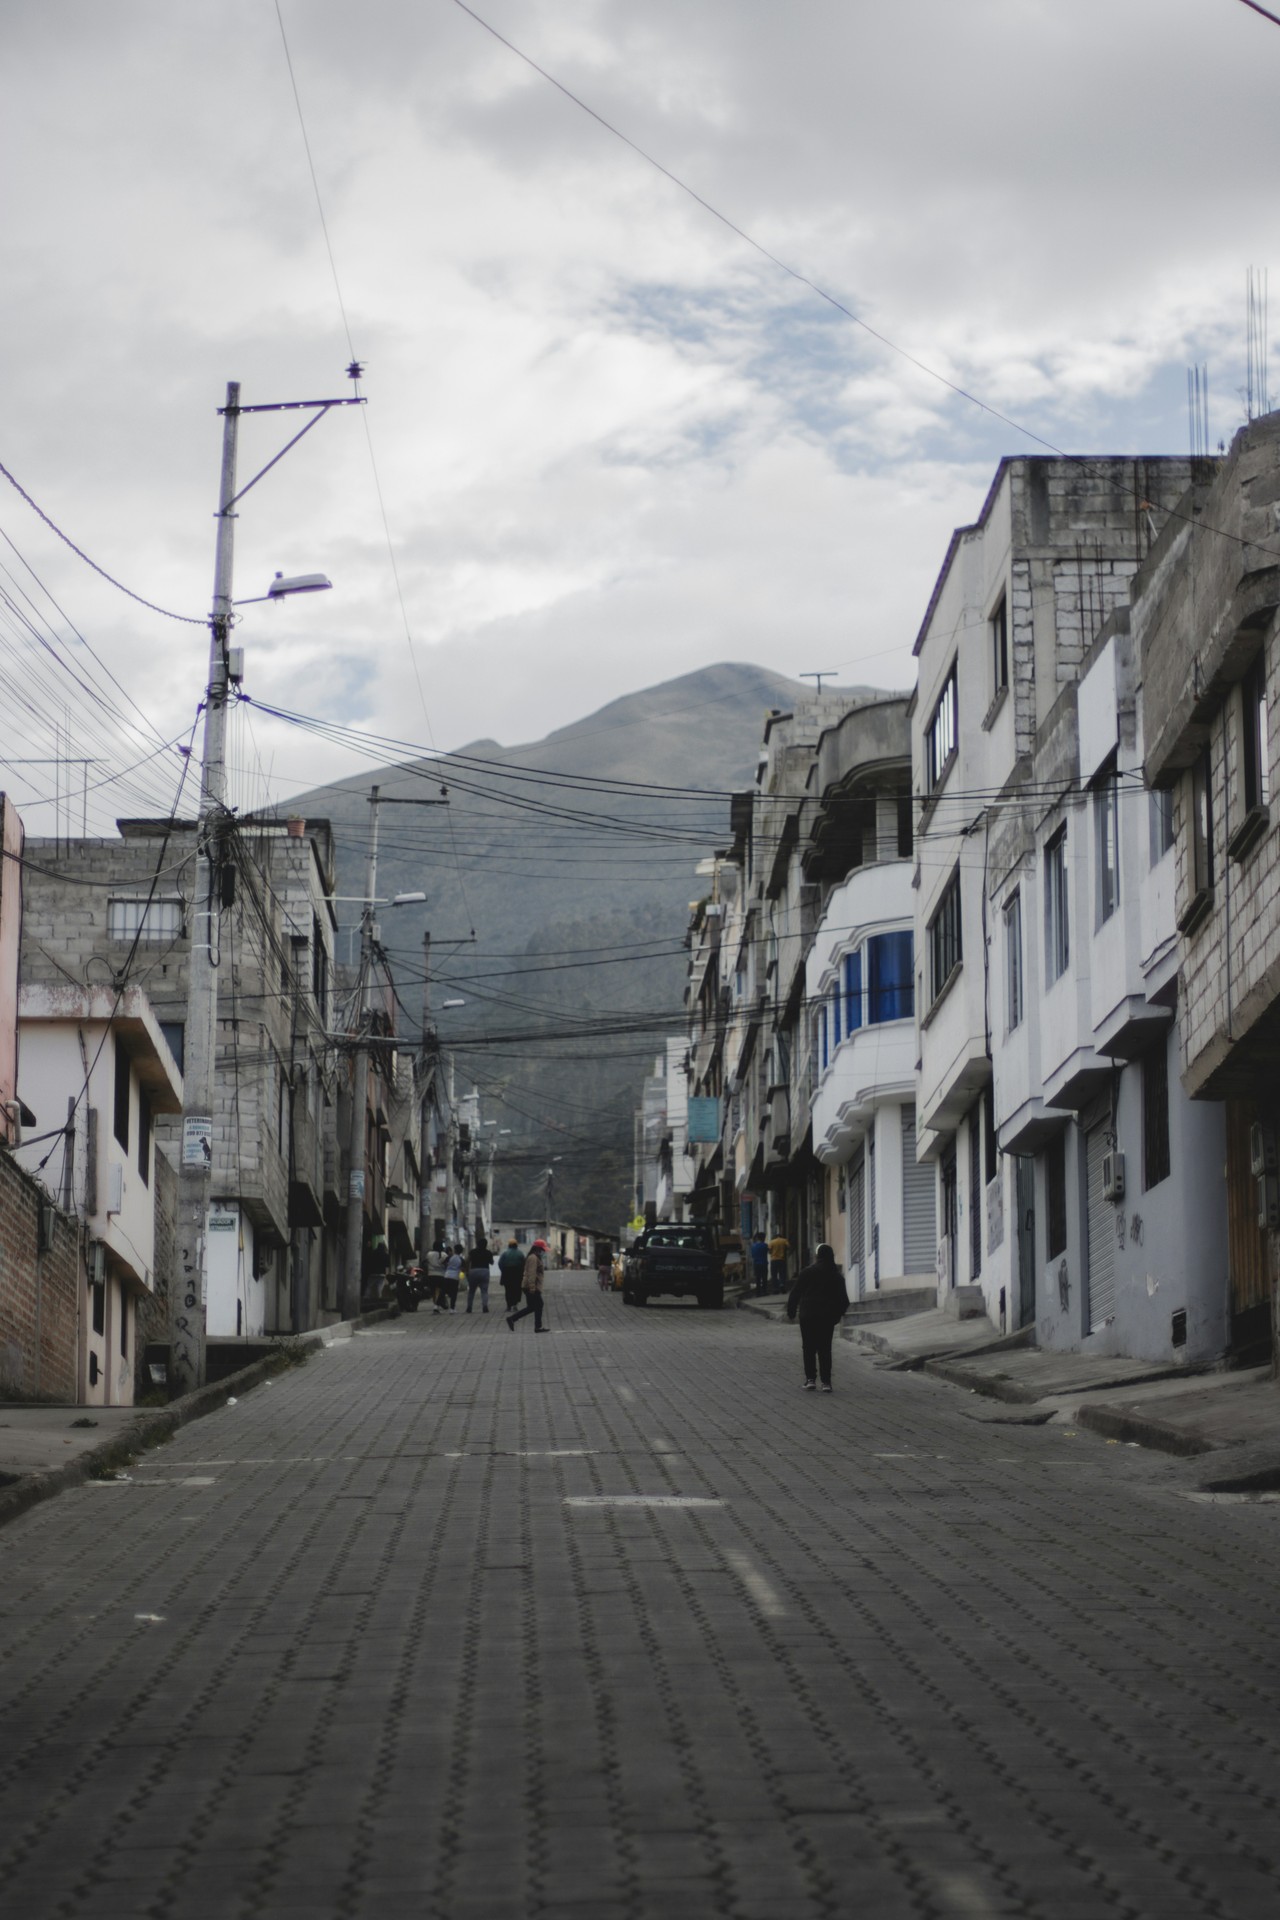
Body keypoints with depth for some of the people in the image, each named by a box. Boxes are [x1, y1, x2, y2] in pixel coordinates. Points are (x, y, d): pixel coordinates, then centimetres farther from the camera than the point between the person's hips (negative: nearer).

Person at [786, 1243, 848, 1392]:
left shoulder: (806, 1273, -3)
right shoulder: (837, 1276, 5)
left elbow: (795, 1294, -2)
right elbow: (843, 1298, 9)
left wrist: (791, 1311, 7)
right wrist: (839, 1313, 20)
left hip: (808, 1316, -2)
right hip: (828, 1317, 2)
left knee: (809, 1348, 6)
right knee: (825, 1349, 6)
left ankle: (810, 1378, -2)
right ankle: (826, 1381, 1)